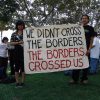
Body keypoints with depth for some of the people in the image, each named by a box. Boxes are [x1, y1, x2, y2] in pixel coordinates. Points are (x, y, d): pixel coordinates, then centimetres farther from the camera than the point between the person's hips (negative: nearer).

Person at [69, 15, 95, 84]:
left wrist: (89, 49, -9)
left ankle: (84, 79, 11)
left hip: (86, 49, -2)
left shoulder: (90, 28, 6)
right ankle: (75, 79, 5)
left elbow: (91, 39, 1)